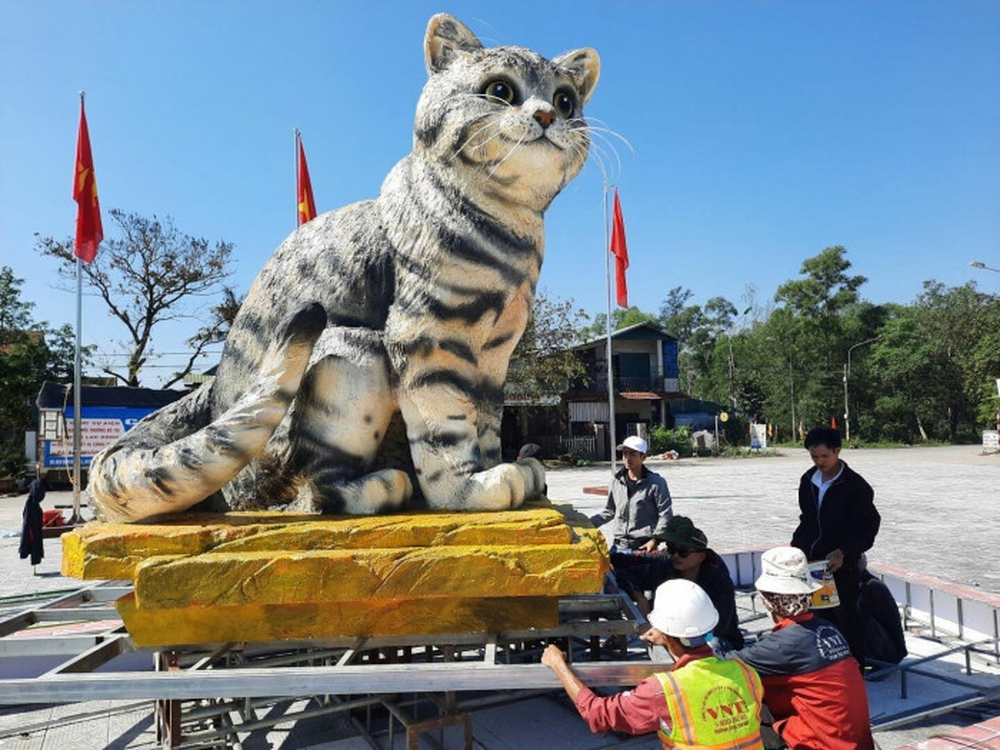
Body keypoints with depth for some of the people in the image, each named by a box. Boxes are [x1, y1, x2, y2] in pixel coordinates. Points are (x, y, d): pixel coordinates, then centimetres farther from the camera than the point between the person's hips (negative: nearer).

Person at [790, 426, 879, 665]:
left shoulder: (855, 486, -10)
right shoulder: (808, 480, 8)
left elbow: (869, 527, -9)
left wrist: (843, 552, -19)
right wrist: (795, 546, 8)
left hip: (842, 566, -6)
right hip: (810, 562, 6)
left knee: (845, 617, 3)